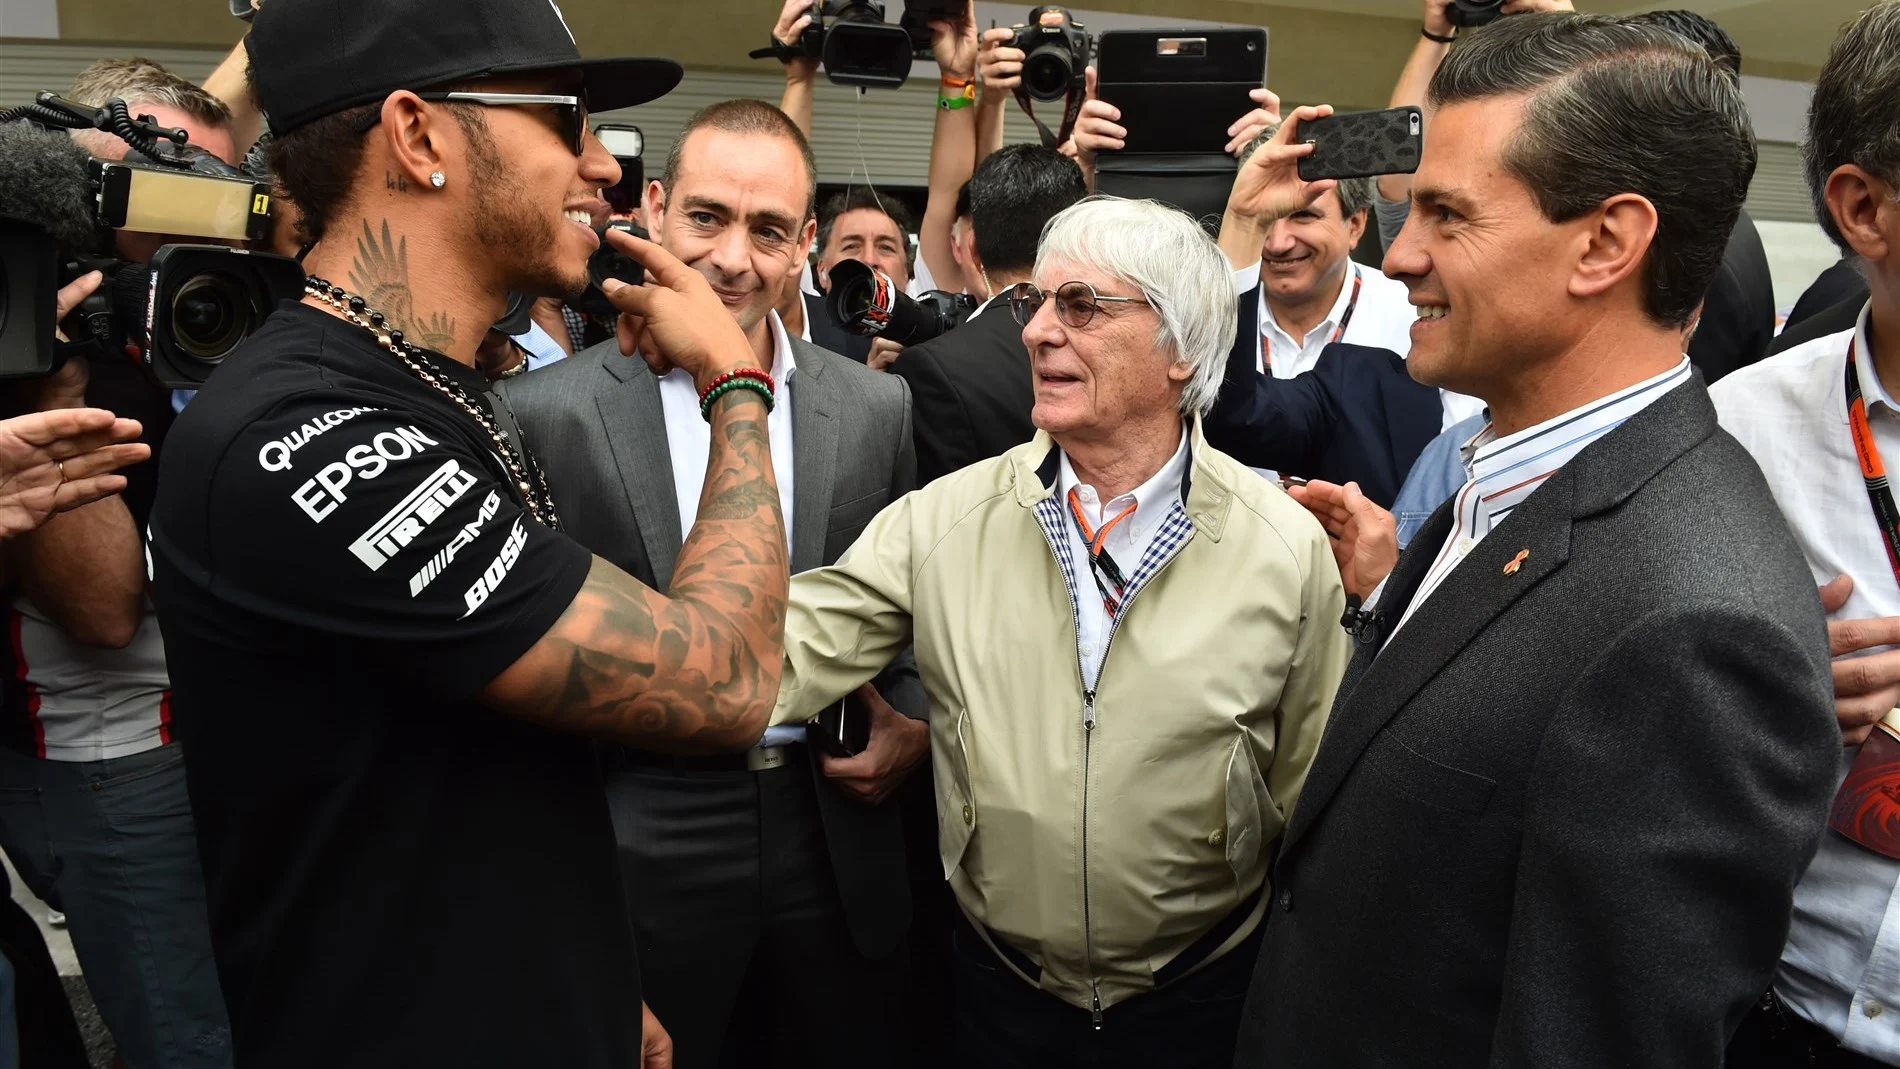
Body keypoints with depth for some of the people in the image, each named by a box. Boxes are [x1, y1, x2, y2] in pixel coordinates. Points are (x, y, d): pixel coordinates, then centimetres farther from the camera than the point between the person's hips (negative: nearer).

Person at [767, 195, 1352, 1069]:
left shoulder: (1289, 550, -11)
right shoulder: (942, 521, -8)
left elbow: (1311, 802, -3)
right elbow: (773, 667, -17)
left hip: (1200, 998, -1)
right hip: (999, 992, 2)